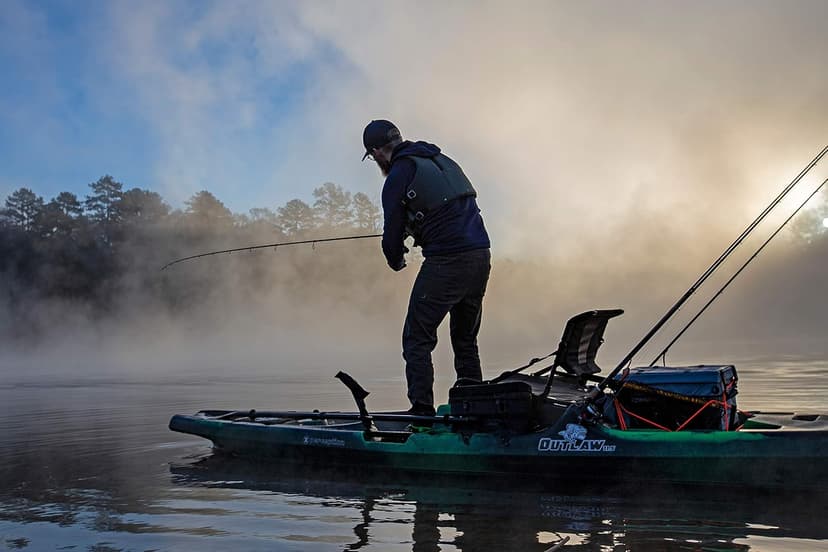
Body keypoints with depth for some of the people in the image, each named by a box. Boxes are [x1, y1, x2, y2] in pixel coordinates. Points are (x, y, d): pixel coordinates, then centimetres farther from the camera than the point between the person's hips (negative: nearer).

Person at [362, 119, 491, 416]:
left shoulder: (397, 177, -4)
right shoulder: (443, 160, 18)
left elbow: (393, 233, -1)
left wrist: (396, 261, 20)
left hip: (446, 261, -8)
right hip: (481, 257, 8)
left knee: (417, 338, 1)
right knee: (466, 339, 18)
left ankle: (422, 410, -5)